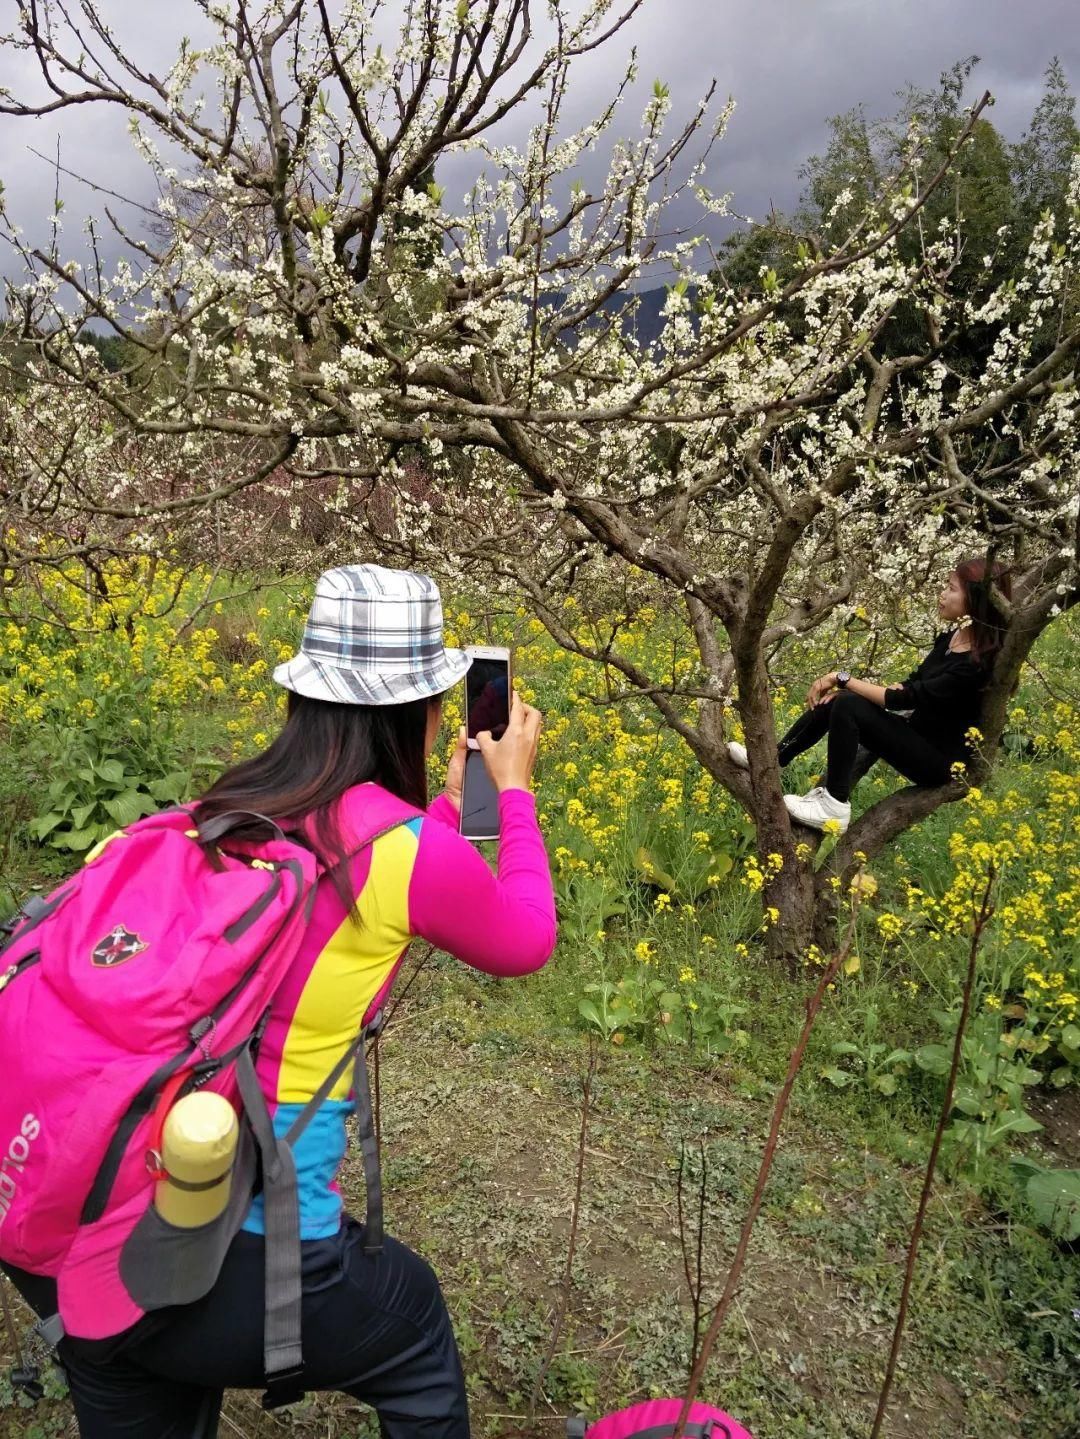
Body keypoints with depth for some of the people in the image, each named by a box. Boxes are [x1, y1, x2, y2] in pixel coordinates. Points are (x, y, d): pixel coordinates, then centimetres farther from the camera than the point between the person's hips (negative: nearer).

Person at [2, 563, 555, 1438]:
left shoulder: (223, 809, 4)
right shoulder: (409, 849, -15)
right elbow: (525, 945, 7)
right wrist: (514, 790, 18)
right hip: (243, 1253, -6)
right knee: (415, 1336, 26)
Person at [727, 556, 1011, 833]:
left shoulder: (977, 663, -26)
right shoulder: (951, 636, 2)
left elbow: (904, 699, -26)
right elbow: (912, 685, 9)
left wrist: (843, 678, -18)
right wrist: (843, 687, -4)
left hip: (940, 762, -9)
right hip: (918, 733, 9)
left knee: (848, 706, -24)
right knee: (833, 701, -4)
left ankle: (835, 808, -17)